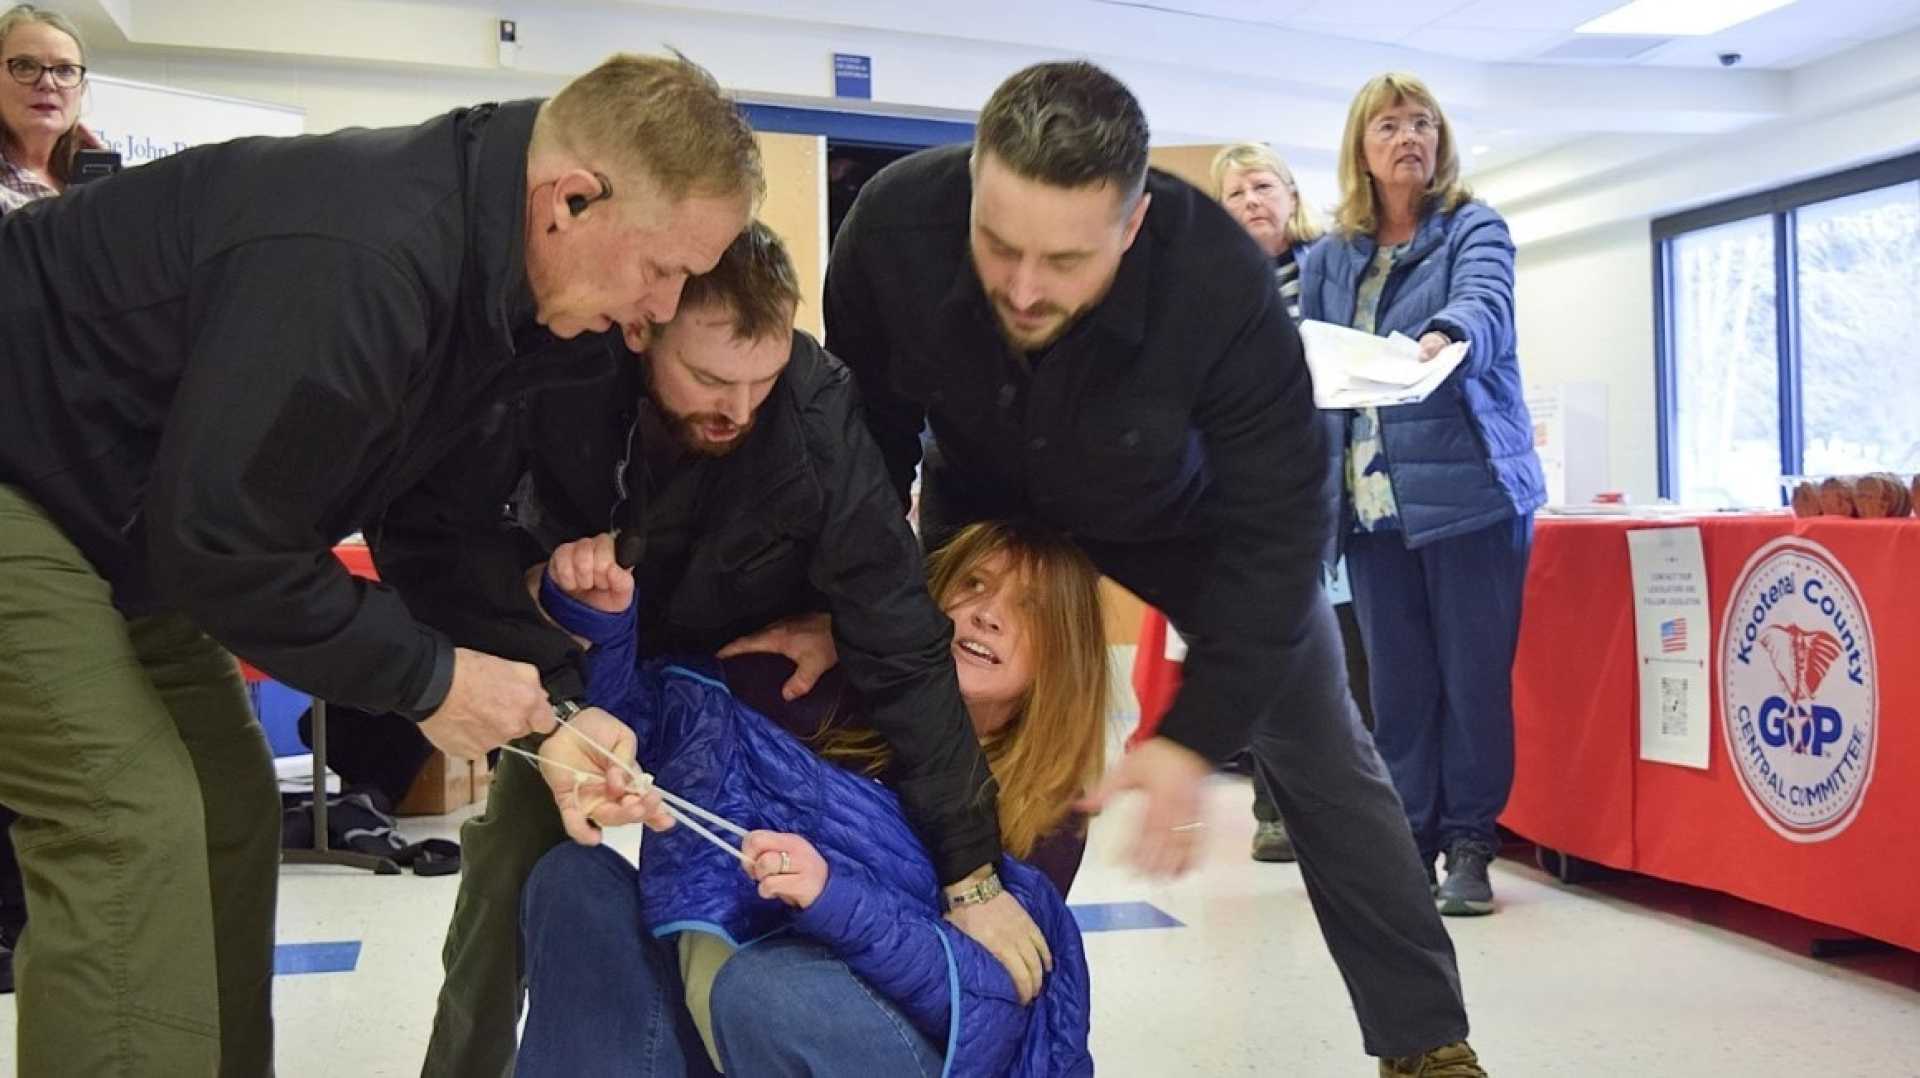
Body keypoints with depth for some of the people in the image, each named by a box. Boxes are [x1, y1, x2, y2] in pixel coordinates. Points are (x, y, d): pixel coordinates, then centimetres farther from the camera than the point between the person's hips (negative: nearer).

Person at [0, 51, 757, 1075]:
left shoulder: (483, 250, -6)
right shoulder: (361, 263, -34)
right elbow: (219, 537, -29)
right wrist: (426, 676, -19)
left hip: (133, 509, 9)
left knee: (229, 809, 8)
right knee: (134, 824, -14)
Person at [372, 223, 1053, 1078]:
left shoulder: (818, 416, -34)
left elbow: (902, 643, -30)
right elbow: (428, 525, -33)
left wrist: (971, 872, -27)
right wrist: (554, 706, -46)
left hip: (741, 665, 0)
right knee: (508, 863, -7)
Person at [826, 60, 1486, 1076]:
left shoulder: (1220, 282, -40)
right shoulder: (894, 223, -33)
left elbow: (1274, 524, -30)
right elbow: (860, 437, -15)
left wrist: (1193, 732, -32)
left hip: (1187, 510, -1)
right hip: (989, 499, 2)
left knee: (1323, 759, 4)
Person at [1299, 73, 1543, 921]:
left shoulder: (1474, 227, 2)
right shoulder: (1330, 257, 13)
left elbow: (1482, 303, -19)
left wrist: (1443, 338, -41)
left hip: (1470, 488, -3)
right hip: (1372, 500, 3)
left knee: (1474, 676, 1)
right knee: (1397, 681, 7)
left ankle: (1469, 843, 14)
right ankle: (1409, 841, 18)